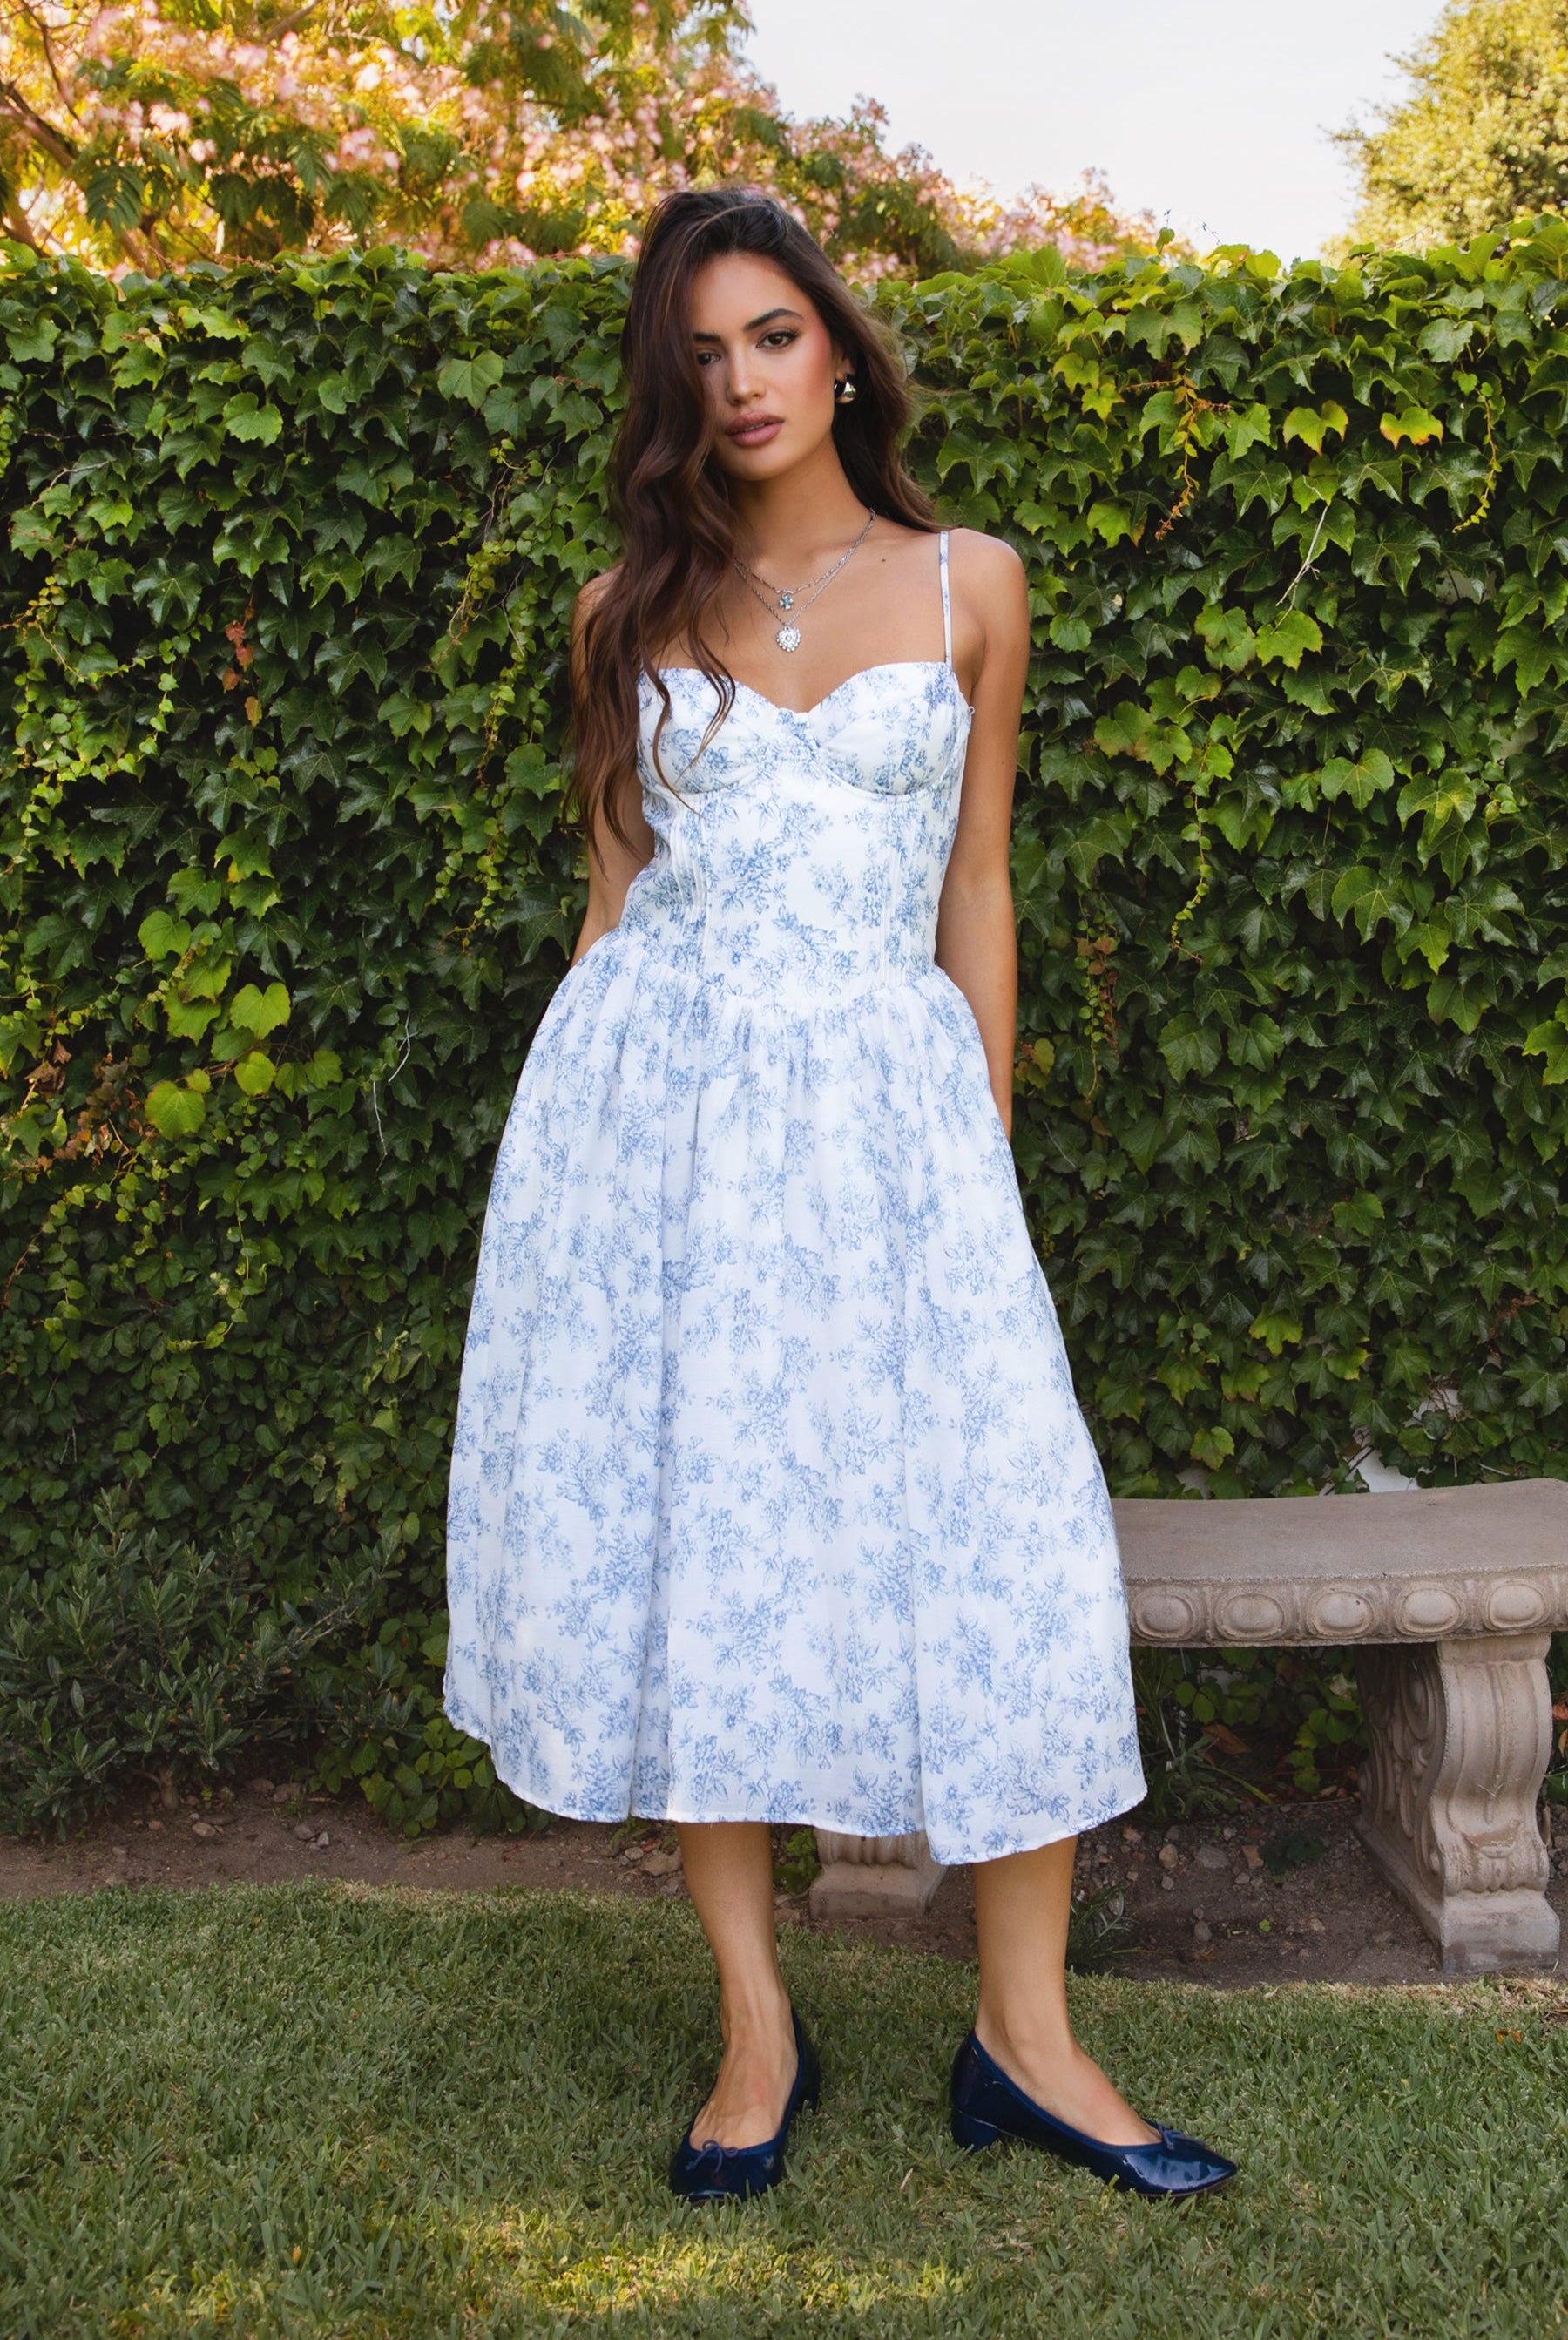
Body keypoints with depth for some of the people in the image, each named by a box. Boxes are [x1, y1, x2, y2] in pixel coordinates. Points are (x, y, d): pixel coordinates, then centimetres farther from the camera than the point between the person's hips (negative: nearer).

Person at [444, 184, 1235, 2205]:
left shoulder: (968, 584, 10)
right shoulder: (629, 613, 11)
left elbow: (975, 889, 10)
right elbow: (614, 889, 14)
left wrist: (985, 1151, 7)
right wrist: (607, 1120, 11)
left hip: (883, 1100, -1)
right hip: (650, 1100, 1)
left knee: (997, 1542, -7)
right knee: (679, 1529, 0)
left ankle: (1023, 2036, 10)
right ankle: (757, 2027, 15)